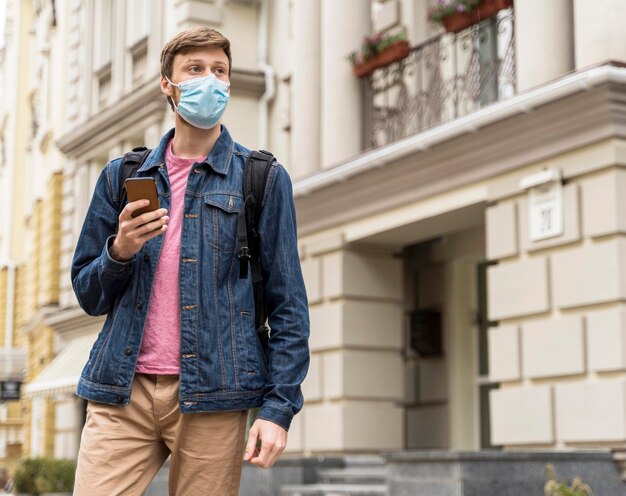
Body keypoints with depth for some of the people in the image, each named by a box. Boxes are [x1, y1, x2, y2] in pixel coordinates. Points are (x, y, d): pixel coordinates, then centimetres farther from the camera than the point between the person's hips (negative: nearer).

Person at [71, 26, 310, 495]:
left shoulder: (262, 179, 5)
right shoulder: (122, 176, 13)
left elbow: (288, 306, 2)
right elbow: (88, 294, 15)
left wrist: (278, 407, -8)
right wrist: (119, 253, -6)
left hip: (212, 396, -2)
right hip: (121, 391, 2)